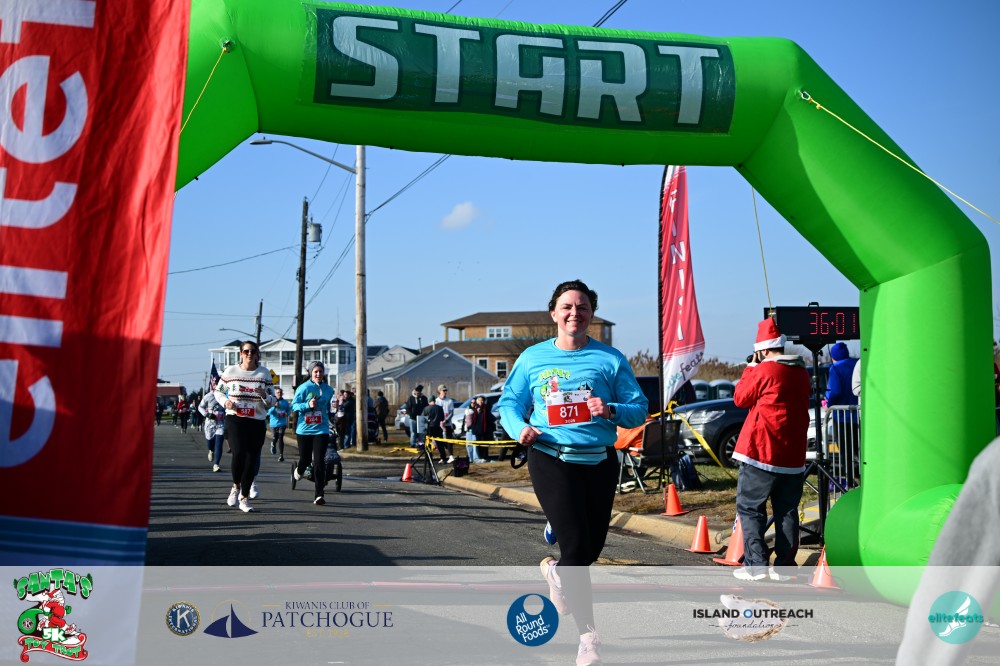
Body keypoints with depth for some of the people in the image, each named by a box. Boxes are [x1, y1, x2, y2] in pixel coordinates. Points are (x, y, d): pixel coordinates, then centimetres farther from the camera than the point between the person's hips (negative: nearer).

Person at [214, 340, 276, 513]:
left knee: (251, 460, 3)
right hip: (235, 420, -2)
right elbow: (218, 391, 15)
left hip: (257, 422, 2)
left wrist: (264, 395, -15)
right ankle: (236, 487, 4)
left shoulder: (264, 373, 5)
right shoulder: (230, 371, 3)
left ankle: (244, 497, 20)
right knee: (239, 453, -23)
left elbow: (272, 401, 8)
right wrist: (225, 401, -5)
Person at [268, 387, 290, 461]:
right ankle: (273, 445, 43)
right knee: (274, 438, 6)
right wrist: (274, 407, -27)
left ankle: (281, 455, -4)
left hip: (282, 423, 0)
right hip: (274, 424, 0)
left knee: (280, 439, -7)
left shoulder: (285, 402, 3)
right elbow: (268, 412, -11)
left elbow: (289, 409, 17)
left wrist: (286, 414, -4)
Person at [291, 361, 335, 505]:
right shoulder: (304, 388, -6)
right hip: (304, 430, -2)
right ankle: (297, 471, 47)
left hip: (321, 430, 2)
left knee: (319, 462, -8)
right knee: (305, 460, 8)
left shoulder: (328, 390, 7)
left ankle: (319, 495, -8)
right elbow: (294, 405, -7)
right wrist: (308, 405, -21)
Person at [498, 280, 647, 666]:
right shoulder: (533, 358, 5)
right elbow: (509, 402, 10)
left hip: (600, 462, 2)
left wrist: (612, 411, -18)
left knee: (592, 548, 12)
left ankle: (556, 573, 48)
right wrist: (520, 427, -10)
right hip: (551, 460, -2)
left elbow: (639, 409, 2)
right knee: (577, 545, -11)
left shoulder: (610, 359, 3)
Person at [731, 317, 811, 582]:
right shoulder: (801, 372, 9)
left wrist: (751, 367, 7)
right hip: (793, 456, 6)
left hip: (762, 451, -6)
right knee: (787, 511, 11)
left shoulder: (764, 370, -11)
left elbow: (740, 398, -1)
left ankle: (755, 564, -4)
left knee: (749, 508, 2)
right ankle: (783, 566, 11)